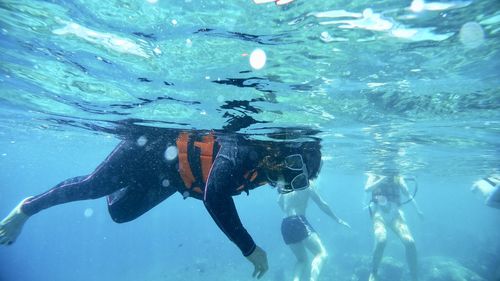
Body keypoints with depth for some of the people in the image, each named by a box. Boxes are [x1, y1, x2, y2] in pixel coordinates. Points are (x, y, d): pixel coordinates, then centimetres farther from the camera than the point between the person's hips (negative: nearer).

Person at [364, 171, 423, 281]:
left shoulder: (398, 178, 14)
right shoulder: (375, 176, 7)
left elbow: (408, 194, 10)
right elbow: (367, 189, -10)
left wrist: (418, 209, 0)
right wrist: (382, 179, -14)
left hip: (395, 212, 3)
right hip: (380, 212, -3)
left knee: (410, 242, -19)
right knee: (381, 240, -29)